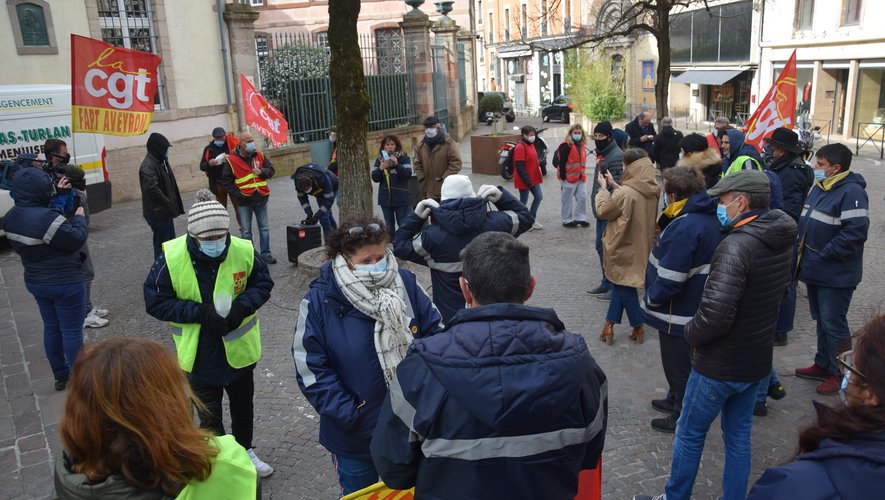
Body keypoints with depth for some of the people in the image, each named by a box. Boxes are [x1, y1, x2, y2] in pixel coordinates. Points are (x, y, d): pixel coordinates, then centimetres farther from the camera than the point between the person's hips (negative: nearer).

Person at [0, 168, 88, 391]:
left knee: (51, 328, 20)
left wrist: (56, 195, 18)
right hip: (66, 283, -9)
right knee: (72, 331, 3)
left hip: (35, 282, 9)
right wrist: (79, 218, -7)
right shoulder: (47, 218, -30)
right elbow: (76, 240, -23)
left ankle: (60, 375, 32)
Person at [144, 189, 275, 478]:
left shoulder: (243, 251, -18)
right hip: (200, 355, -2)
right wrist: (201, 312, -26)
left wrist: (242, 305, -23)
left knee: (243, 407, 25)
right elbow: (155, 302, -14)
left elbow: (263, 283, -3)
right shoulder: (171, 258, -21)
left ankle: (244, 451, 51)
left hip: (240, 350, 2)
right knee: (209, 417, 15)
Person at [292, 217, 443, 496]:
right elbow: (311, 370, -15)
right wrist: (351, 414, -18)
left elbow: (434, 331, -1)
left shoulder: (405, 283, -9)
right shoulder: (319, 302, -17)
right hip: (355, 435, -2)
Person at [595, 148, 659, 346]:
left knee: (623, 286, 10)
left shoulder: (625, 193, -26)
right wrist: (614, 185, 8)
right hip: (641, 245, 7)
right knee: (621, 284, 17)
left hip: (623, 247, -7)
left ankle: (638, 327, 19)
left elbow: (603, 210, -12)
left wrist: (604, 187, 0)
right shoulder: (652, 191, -3)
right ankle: (609, 324, 22)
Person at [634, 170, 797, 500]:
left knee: (689, 435, 13)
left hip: (719, 365, -7)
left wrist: (690, 334, -14)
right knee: (739, 436, 21)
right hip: (757, 361, 8)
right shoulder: (781, 241, 0)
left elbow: (715, 314, -33)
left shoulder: (736, 246, -28)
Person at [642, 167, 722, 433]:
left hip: (679, 312, -10)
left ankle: (682, 417, 24)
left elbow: (670, 278, -29)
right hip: (697, 306, 10)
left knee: (678, 364, 8)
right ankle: (676, 400, 44)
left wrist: (650, 299, -12)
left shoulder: (685, 226, -30)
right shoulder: (710, 218, 3)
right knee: (681, 361, 26)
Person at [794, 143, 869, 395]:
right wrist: (803, 248, 10)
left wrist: (825, 254, -22)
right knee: (821, 320, 19)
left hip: (836, 275, -9)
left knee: (833, 325, 1)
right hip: (815, 270, 9)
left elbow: (856, 231, -26)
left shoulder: (851, 192, -19)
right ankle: (823, 365, 33)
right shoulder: (819, 188, 10)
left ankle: (838, 374, 16)